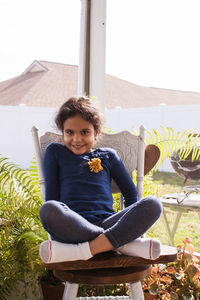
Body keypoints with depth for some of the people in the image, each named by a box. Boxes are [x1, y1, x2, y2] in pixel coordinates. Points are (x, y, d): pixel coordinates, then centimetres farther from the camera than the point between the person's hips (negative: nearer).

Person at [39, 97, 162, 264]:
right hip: (72, 228, -2)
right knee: (48, 209, -35)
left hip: (107, 225, 2)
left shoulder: (107, 156, 22)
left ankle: (85, 250, -32)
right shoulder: (55, 152, 17)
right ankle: (123, 243, -29)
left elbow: (131, 193, 23)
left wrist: (133, 228, 7)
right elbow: (51, 196, 11)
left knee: (153, 204, -23)